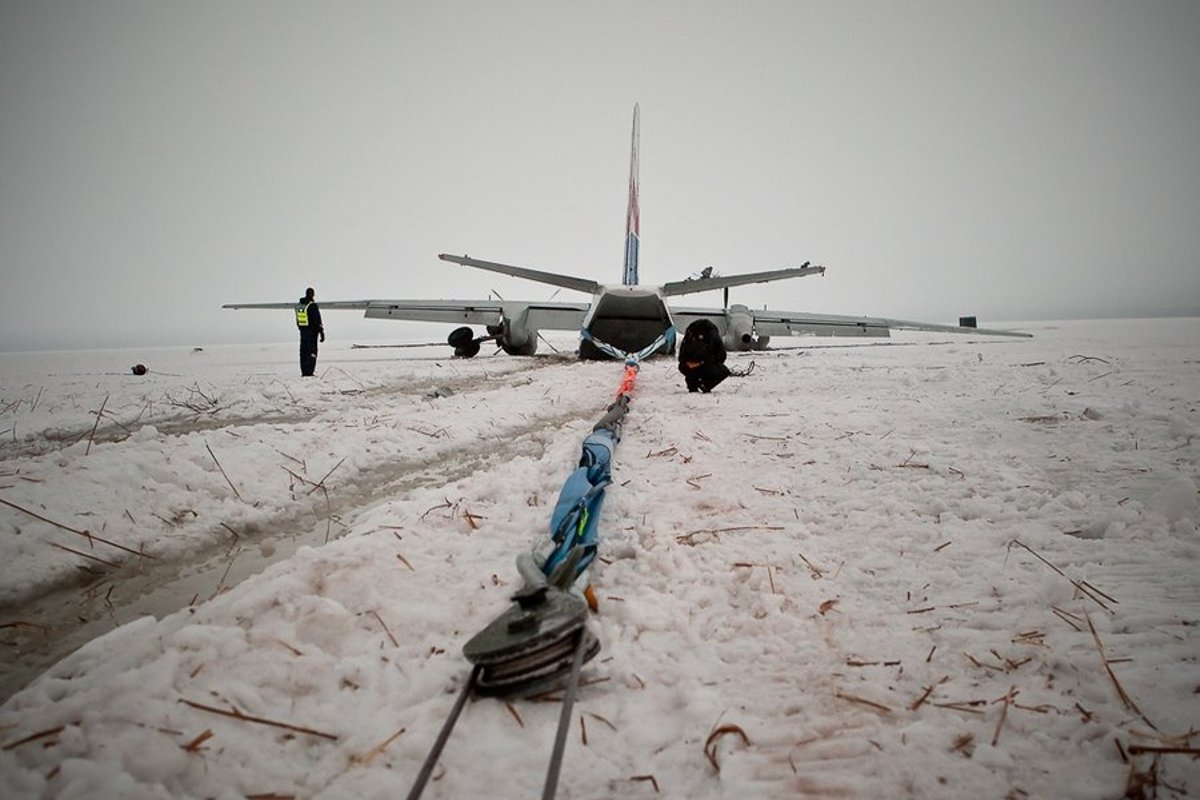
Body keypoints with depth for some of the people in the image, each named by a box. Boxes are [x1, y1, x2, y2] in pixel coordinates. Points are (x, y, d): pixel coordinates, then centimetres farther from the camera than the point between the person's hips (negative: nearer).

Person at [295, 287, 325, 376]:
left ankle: (304, 372, 14)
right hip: (312, 331, -7)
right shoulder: (313, 305, -14)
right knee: (311, 351, -3)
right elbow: (318, 321, -16)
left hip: (303, 331, 7)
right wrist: (322, 333, -12)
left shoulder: (298, 305, 9)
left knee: (304, 351, 11)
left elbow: (297, 320, 16)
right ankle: (309, 372, -5)